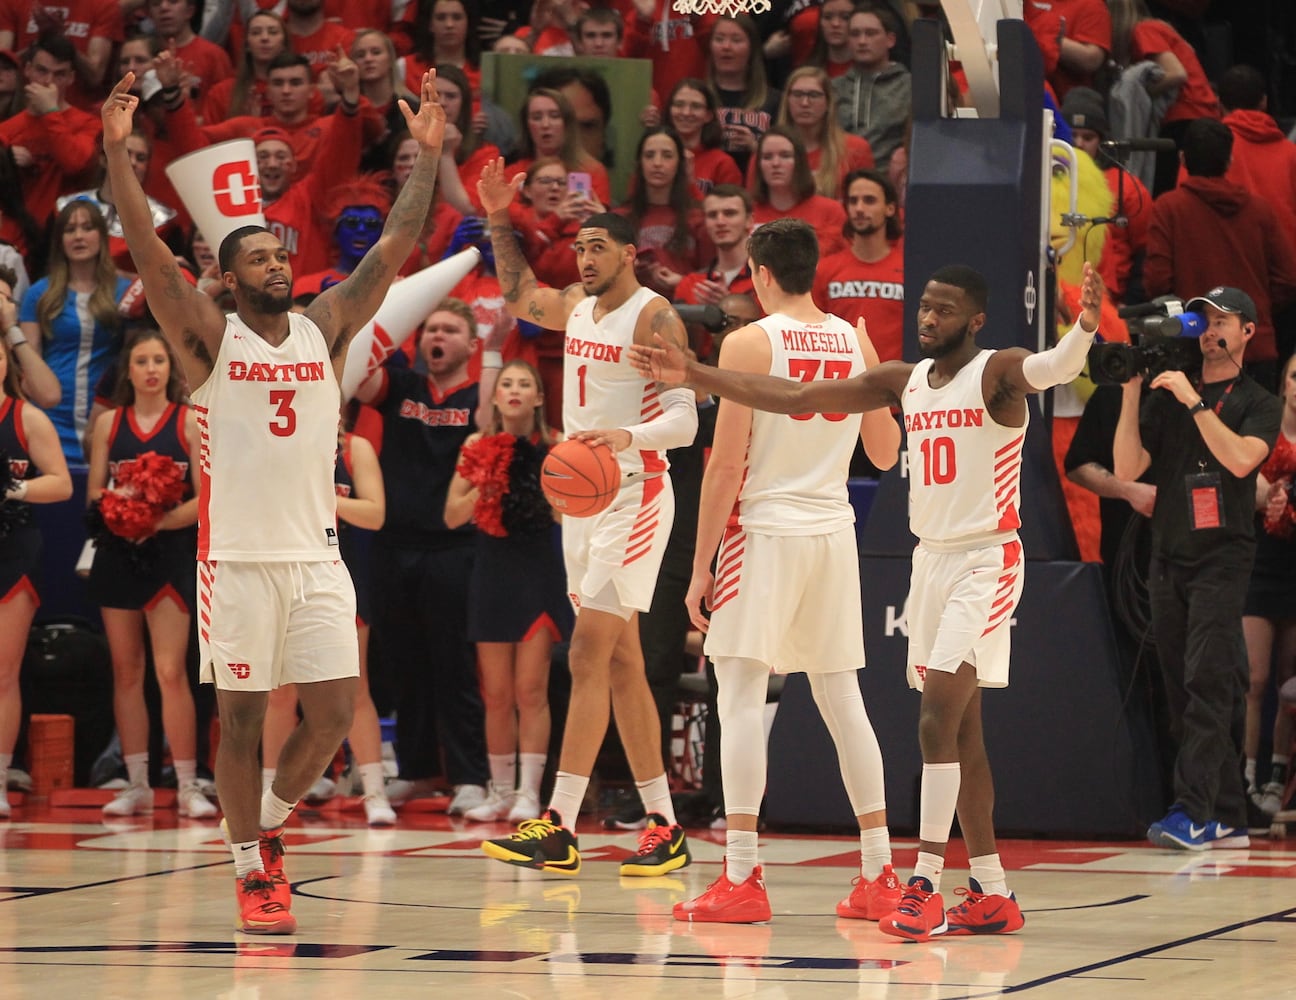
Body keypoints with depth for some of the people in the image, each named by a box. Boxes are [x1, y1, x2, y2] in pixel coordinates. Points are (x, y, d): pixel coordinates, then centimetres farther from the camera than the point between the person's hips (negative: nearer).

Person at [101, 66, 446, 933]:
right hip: (237, 559, -3)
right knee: (242, 717, 1)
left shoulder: (326, 329, 8)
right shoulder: (210, 339, -1)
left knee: (334, 714, -1)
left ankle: (270, 823, 24)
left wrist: (428, 152, -1)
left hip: (316, 558, 3)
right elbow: (148, 248, -11)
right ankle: (252, 871, 12)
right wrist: (118, 150, -20)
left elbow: (396, 246, 5)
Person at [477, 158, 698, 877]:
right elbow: (518, 298, 34)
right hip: (581, 495, 8)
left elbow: (684, 419, -19)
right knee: (621, 663, 8)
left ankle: (558, 829, -18)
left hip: (634, 495, -8)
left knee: (588, 654, -14)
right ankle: (663, 824, 12)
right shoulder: (576, 307, 12)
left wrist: (628, 436, -37)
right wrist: (500, 222, 25)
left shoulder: (653, 318, -11)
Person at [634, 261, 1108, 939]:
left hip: (986, 562, -8)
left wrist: (1084, 328, -54)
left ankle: (925, 885, -15)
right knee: (959, 728, 9)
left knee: (938, 719, -16)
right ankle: (992, 895, 14)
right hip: (930, 557, 8)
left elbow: (1053, 369, -32)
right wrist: (692, 376, 6)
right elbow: (795, 399, 9)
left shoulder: (997, 373, -10)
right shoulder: (904, 381, 9)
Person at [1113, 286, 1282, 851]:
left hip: (1222, 557, -5)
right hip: (1168, 560, 5)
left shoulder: (1257, 405, 4)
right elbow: (1127, 469, 4)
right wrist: (1131, 393, -2)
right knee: (1184, 692, 3)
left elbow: (1240, 458, -15)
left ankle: (1193, 813, -24)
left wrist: (1195, 402, -15)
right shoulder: (1165, 398, 14)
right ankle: (1228, 819, 7)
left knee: (1207, 682, -16)